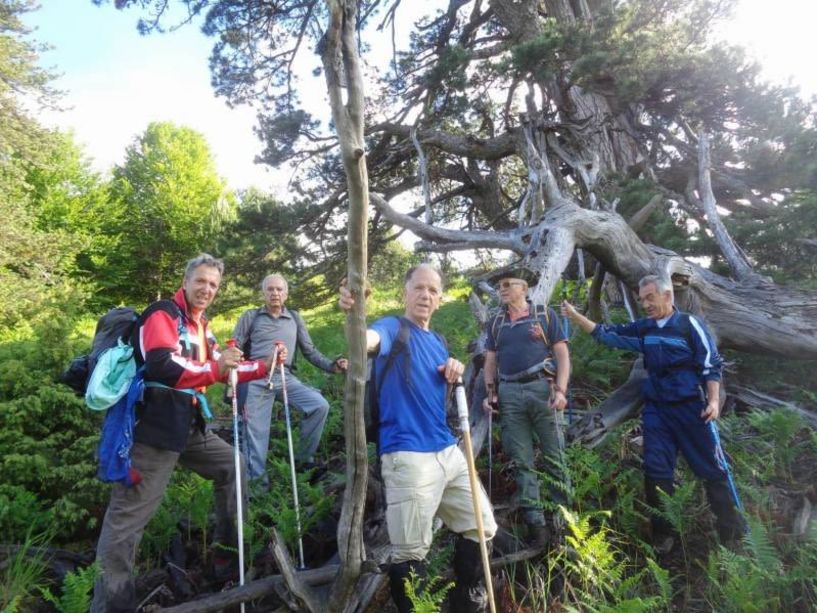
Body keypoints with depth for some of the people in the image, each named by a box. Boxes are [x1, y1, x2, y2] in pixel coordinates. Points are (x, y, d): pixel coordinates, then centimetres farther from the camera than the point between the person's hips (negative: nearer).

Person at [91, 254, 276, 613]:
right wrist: (214, 370, -35)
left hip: (188, 427, 10)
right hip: (154, 428, -9)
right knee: (129, 516, -3)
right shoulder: (163, 314, -11)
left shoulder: (201, 326, 17)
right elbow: (160, 367, -26)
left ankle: (228, 553, 27)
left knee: (232, 466, 16)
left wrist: (265, 367, 13)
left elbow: (223, 369, 21)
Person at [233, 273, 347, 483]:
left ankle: (303, 458, 0)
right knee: (256, 432, -3)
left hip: (285, 377, 2)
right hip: (256, 379, -1)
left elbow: (310, 351, 15)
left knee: (320, 405, -17)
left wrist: (332, 365, 0)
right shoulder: (250, 316, 11)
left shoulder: (295, 318, 16)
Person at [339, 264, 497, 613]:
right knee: (410, 553, -2)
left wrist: (455, 372, 3)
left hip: (447, 450, 8)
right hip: (408, 456, -8)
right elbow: (369, 340, -32)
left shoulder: (438, 341, 15)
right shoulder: (393, 328, -8)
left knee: (481, 526, 18)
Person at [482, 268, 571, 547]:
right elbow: (490, 360, 16)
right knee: (521, 461, 4)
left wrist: (561, 390, -10)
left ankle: (559, 517, 13)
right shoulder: (495, 322, 15)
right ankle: (535, 520, 12)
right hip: (509, 394, 3)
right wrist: (490, 392, 3)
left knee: (554, 457, 0)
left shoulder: (545, 314, 5)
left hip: (542, 388, -3)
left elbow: (562, 354, 1)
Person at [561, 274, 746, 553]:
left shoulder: (690, 324, -5)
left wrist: (713, 400, -14)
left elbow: (711, 365, -5)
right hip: (656, 409, 4)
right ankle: (663, 533, 18)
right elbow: (607, 334, 8)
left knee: (711, 468, 5)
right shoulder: (643, 329, 7)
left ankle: (732, 531, 22)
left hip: (690, 407, -4)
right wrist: (575, 316, 0)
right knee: (656, 470, 4)